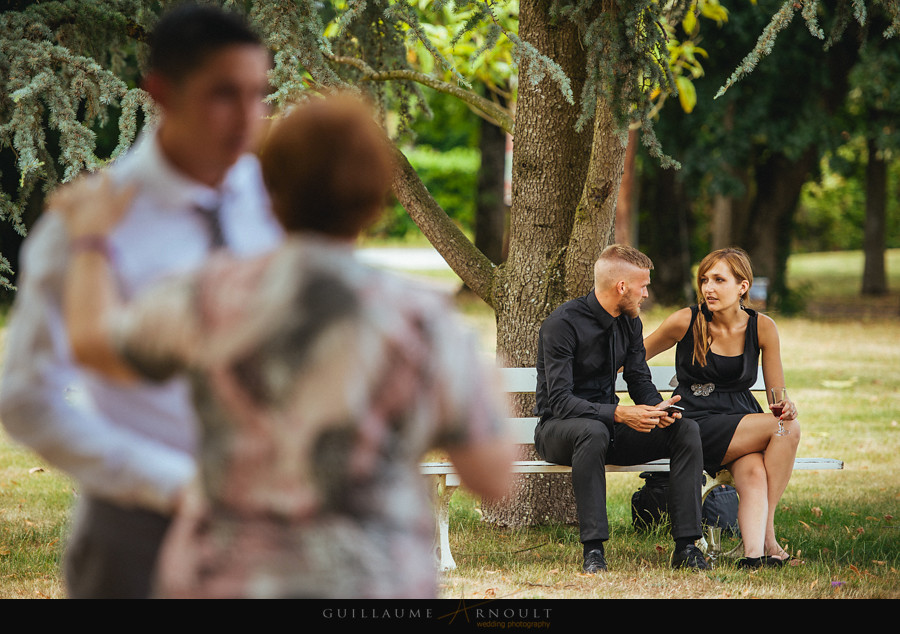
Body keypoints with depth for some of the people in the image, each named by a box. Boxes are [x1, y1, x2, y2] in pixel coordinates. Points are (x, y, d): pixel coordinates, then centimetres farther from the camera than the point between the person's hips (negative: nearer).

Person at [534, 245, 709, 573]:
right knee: (593, 430, -42)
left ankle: (686, 545, -18)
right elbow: (560, 401, -24)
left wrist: (657, 408, -14)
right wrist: (618, 414, -35)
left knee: (686, 429, -14)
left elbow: (640, 381, 10)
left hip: (608, 424, 7)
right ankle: (593, 550, -38)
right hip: (557, 429, -7)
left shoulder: (629, 323, 5)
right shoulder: (562, 324, -19)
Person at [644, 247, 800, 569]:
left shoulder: (762, 327, 2)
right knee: (787, 429, -27)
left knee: (753, 476, -34)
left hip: (744, 420, 3)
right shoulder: (685, 321, -4)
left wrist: (786, 406, -16)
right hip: (698, 427, -3)